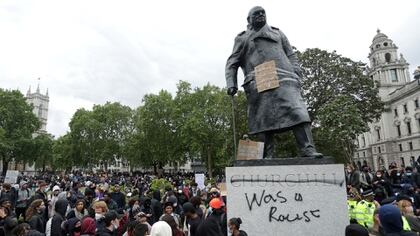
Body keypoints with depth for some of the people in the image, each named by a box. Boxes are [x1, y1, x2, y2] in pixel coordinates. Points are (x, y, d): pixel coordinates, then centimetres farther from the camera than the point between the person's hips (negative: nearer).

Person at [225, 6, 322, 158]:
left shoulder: (277, 33, 29)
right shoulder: (242, 39, 22)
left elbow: (291, 56, 22)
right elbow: (231, 64, 16)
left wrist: (296, 76, 6)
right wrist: (231, 84, -1)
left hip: (284, 79, 2)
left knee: (297, 113, -15)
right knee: (264, 120, -8)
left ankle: (308, 150, -19)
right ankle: (267, 156, -7)